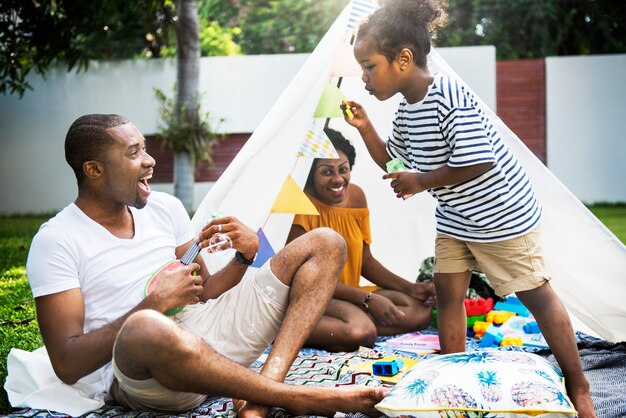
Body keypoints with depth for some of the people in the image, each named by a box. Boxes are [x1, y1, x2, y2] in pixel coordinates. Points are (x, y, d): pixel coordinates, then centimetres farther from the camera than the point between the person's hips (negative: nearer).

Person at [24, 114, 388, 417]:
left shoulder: (165, 208, 13)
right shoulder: (57, 241, -4)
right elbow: (68, 365, -10)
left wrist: (244, 257, -3)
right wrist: (154, 303, -16)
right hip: (139, 373, -6)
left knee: (324, 244, 0)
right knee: (145, 327, -45)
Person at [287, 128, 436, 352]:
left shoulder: (356, 196, 3)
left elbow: (366, 261, 11)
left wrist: (410, 288, -2)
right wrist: (369, 299, -23)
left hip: (349, 294, 9)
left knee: (421, 310, -9)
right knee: (360, 332, -36)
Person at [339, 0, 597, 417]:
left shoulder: (449, 97, -27)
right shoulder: (407, 110, 1)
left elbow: (475, 162, -31)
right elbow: (391, 160, 16)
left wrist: (422, 182, -20)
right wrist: (365, 127, 1)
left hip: (501, 213, -8)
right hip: (454, 218, 9)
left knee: (537, 294, 3)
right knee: (447, 292, 8)